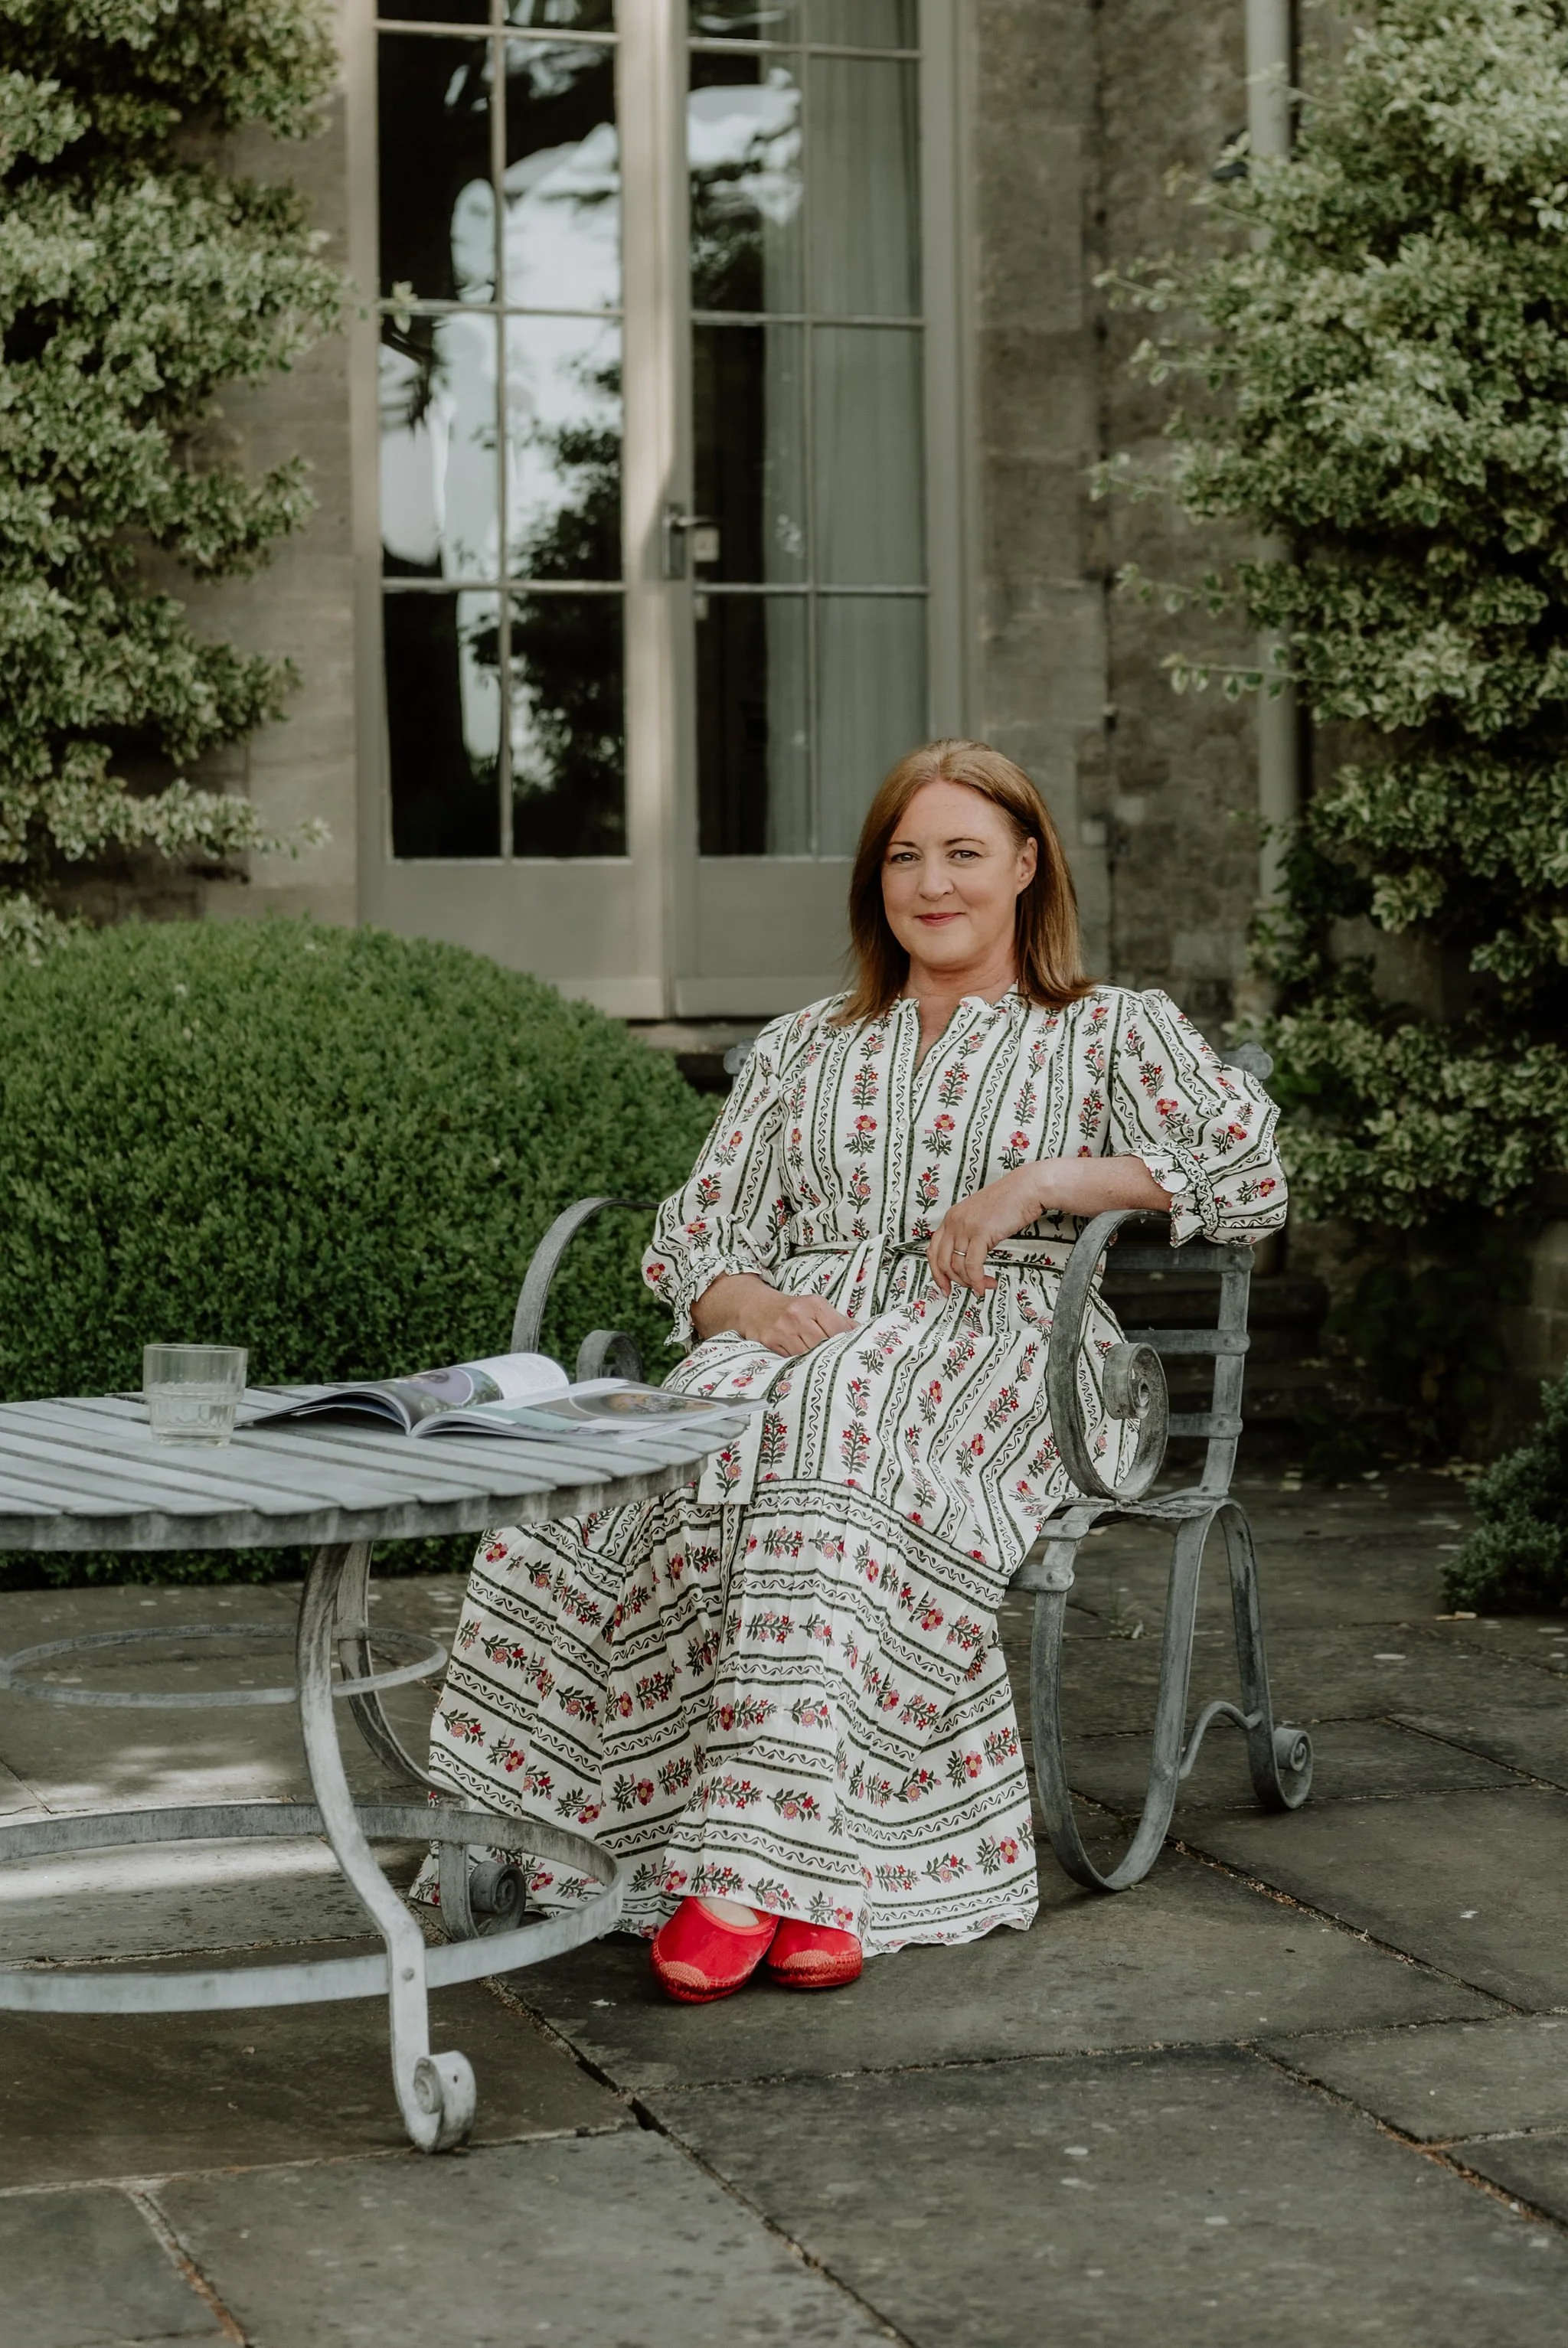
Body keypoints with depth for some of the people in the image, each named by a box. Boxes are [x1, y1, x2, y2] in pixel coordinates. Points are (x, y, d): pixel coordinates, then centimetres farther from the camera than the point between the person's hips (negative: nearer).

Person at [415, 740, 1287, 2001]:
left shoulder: (1115, 1032, 18)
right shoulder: (802, 1048, 28)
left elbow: (1248, 1174, 2)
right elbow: (695, 1239, 18)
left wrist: (1039, 1182, -7)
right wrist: (760, 1307, -6)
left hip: (995, 1343, -3)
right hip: (797, 1333, 3)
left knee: (831, 1427, -40)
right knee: (691, 1450, -35)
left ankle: (757, 1863, -43)